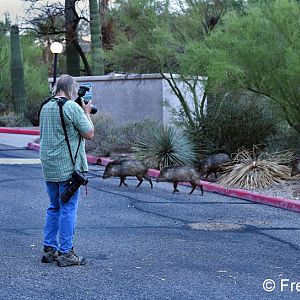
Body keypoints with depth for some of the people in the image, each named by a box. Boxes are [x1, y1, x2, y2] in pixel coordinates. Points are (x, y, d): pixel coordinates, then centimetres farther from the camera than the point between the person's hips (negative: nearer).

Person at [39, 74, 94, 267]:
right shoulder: (73, 108, -13)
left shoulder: (45, 107, 10)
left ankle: (50, 249, 19)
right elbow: (89, 134, -11)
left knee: (54, 207, 16)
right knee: (68, 209, -1)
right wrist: (87, 112, 4)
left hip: (49, 167, 7)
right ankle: (65, 254, 2)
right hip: (68, 168, -7)